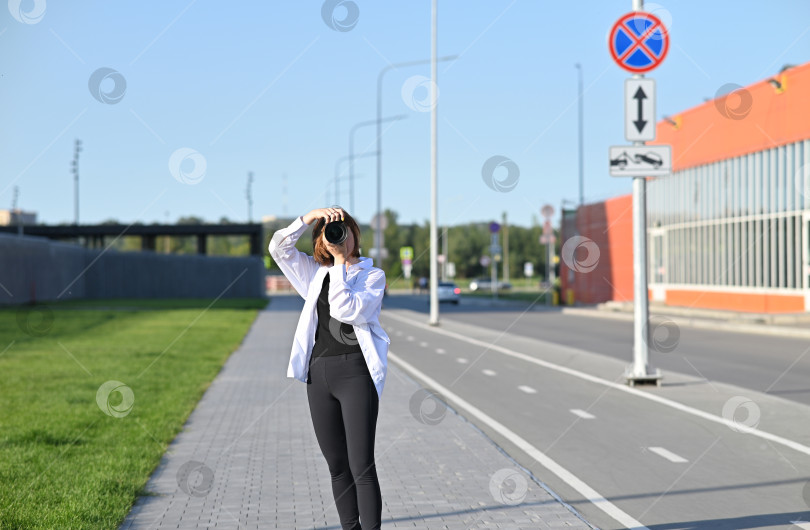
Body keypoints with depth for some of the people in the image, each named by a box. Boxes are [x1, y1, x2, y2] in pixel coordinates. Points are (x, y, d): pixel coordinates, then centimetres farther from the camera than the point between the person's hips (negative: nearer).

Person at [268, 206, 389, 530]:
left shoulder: (372, 275, 3)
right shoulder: (316, 273, 17)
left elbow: (348, 310, -13)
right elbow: (278, 247, 6)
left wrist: (341, 262, -10)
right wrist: (311, 216, -4)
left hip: (356, 372, -5)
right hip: (319, 373, 5)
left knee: (362, 467, -10)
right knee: (337, 466, 9)